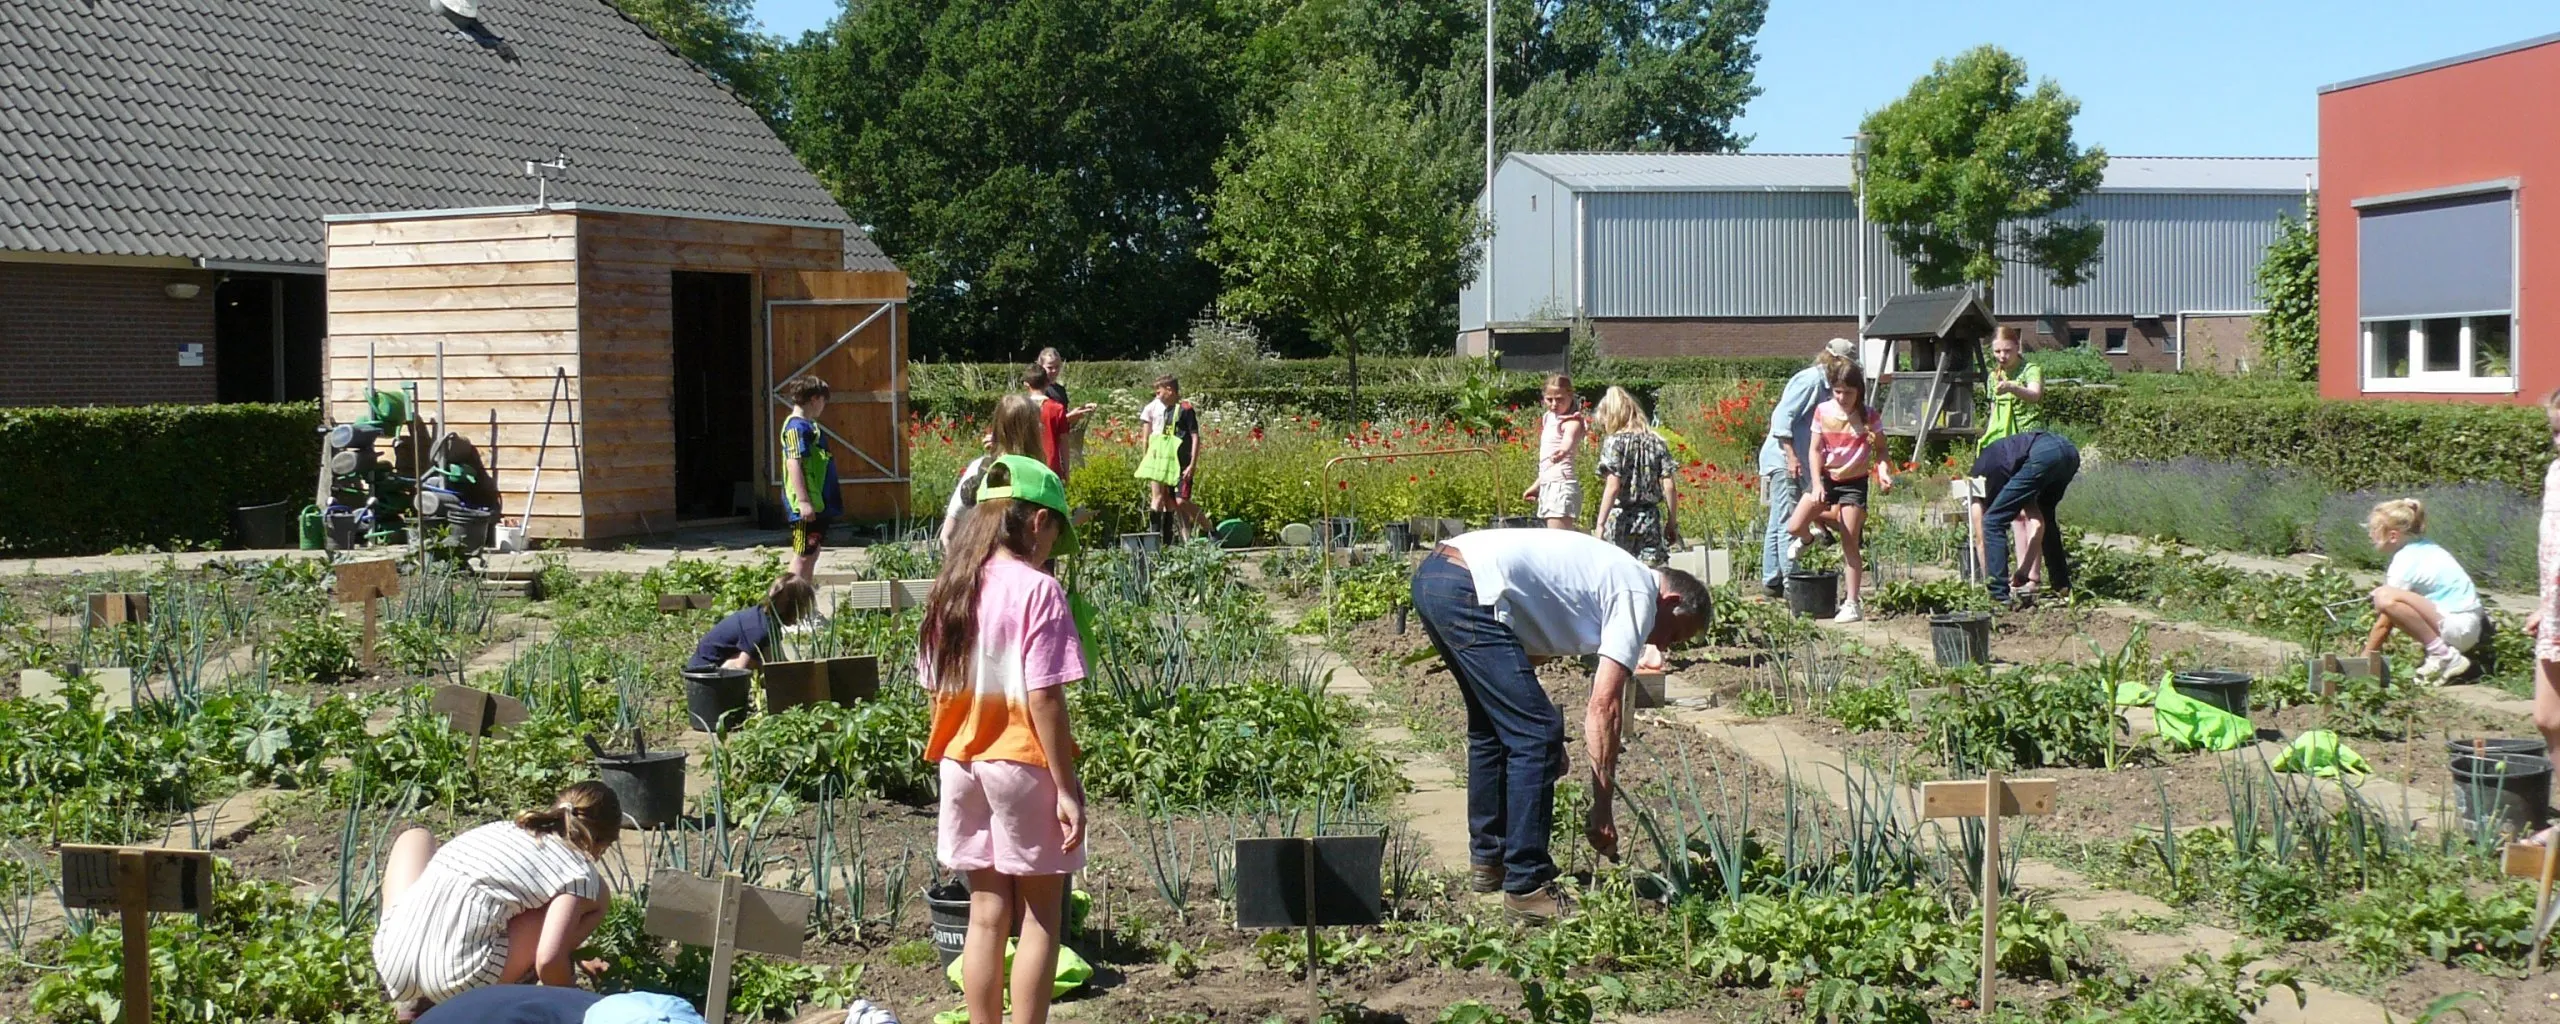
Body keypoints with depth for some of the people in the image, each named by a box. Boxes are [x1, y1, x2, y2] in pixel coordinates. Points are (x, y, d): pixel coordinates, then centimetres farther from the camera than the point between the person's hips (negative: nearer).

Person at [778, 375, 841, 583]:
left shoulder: (810, 426, 17)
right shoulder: (797, 427, -13)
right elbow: (794, 463, -21)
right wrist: (803, 501, -25)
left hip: (819, 504, 10)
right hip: (807, 505, -10)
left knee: (812, 553, 13)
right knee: (803, 555, -8)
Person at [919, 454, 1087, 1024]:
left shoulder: (950, 590, 4)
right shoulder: (1037, 591, -15)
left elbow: (936, 691, 7)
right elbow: (1044, 698, -18)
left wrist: (951, 764, 16)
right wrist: (1066, 788, -13)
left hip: (963, 763, 6)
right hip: (1022, 764, -6)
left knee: (987, 912, 12)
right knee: (1041, 914, 4)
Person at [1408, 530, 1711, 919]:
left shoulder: (1613, 574, 27)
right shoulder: (1639, 596, 0)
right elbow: (1604, 705, -7)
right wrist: (1603, 808, -4)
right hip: (1467, 591, -10)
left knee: (1492, 726, 24)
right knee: (1537, 736, -6)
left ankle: (1487, 859, 33)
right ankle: (1527, 887, -2)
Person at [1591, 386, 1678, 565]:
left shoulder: (1615, 441, -6)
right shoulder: (1656, 442, 8)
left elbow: (1613, 486, -14)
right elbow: (1669, 486, 5)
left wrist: (1600, 524, -13)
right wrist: (1672, 522, 12)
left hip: (1621, 520, -4)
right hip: (1650, 520, 4)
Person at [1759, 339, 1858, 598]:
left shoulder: (1820, 383, 18)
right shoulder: (1810, 380, -12)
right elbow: (1782, 416, -20)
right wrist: (1791, 456, -25)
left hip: (1792, 460, 10)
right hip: (1783, 460, -10)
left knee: (1778, 522, 12)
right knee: (1788, 521, -10)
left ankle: (1771, 580, 17)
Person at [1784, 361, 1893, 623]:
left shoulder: (1868, 416, -8)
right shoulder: (1822, 412, -4)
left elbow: (1880, 450, 1)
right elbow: (1815, 450, -2)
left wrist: (1883, 471, -20)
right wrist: (1817, 484, -13)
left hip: (1854, 482, -2)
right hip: (1826, 478, 2)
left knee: (1849, 543, -4)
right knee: (1795, 527, -10)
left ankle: (1852, 604, 1)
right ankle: (1812, 535, 29)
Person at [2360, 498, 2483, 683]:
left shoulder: (2405, 563, -13)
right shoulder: (2425, 548, 13)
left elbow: (2383, 624, -10)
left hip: (2458, 626, -10)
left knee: (2385, 598, -26)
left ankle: (2444, 656, -18)